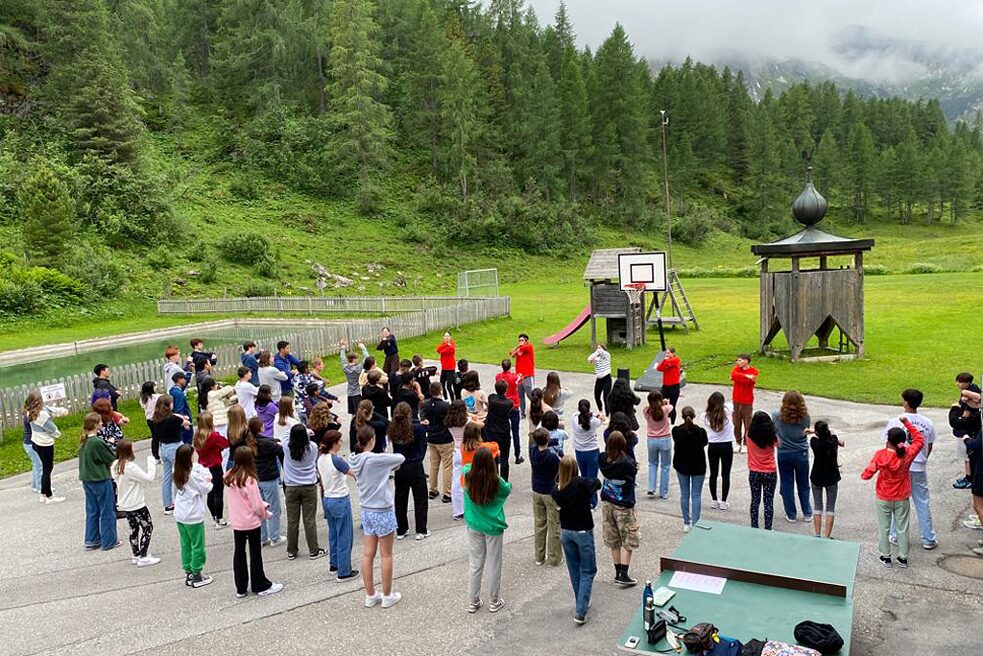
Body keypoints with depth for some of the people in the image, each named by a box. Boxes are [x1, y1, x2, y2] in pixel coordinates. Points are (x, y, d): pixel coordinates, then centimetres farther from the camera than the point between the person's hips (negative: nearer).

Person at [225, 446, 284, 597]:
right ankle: (261, 586, 19)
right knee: (255, 554, 8)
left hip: (236, 522, 6)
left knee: (239, 553, 13)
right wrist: (265, 514, 2)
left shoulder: (230, 478, -3)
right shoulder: (250, 479, -22)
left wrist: (263, 505, 1)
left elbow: (241, 499, 5)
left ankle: (241, 588, 22)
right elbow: (256, 505, -18)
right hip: (251, 522, -5)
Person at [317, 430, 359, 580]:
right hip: (341, 501, -8)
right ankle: (344, 572, 8)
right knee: (344, 537, 2)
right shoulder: (337, 460, -22)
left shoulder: (320, 460, 1)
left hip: (327, 499, 8)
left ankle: (334, 564, 33)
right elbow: (355, 474, -14)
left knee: (333, 534, 21)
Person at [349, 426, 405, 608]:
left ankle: (370, 595, 24)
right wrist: (392, 464, 7)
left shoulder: (355, 460, -1)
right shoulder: (374, 459, -23)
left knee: (368, 555, 13)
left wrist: (388, 469, -6)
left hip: (366, 510, 7)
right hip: (383, 511, -7)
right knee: (386, 555, 7)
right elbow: (400, 458, -11)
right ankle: (387, 596, 19)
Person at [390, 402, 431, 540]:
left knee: (400, 499, 16)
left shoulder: (393, 429, -8)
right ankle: (421, 531, 12)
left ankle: (401, 530, 23)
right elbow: (423, 445, -6)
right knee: (420, 499, 9)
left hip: (399, 468, 4)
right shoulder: (417, 428, -18)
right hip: (415, 467, -3)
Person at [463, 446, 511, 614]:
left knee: (475, 564, 14)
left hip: (474, 526, 3)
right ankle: (494, 601, 26)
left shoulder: (468, 477, -15)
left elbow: (466, 466, 11)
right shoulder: (496, 481, -22)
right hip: (493, 527, -3)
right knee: (494, 565, 13)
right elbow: (508, 489, 2)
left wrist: (478, 462, 15)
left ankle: (473, 601, 25)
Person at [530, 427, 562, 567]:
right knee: (554, 526, 7)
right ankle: (553, 558, 15)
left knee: (539, 524, 16)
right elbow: (559, 475, -15)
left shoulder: (532, 450, -10)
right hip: (551, 493, -6)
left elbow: (533, 442, 14)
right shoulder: (553, 456, -25)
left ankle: (539, 557, 25)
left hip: (536, 492, 6)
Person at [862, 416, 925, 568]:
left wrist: (863, 475, 2)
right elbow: (919, 439, 3)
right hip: (902, 499, 2)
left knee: (884, 528, 12)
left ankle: (886, 557, 21)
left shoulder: (881, 455, -22)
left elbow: (868, 474, -20)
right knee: (902, 528, 15)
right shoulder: (908, 454, -16)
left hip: (883, 499, -2)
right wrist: (907, 423, 3)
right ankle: (903, 558, 25)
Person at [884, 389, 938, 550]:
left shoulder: (895, 422, -14)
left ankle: (897, 536, 20)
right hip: (919, 470, 2)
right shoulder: (928, 423, -4)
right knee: (923, 504, 12)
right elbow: (929, 447, 5)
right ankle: (929, 539, 19)